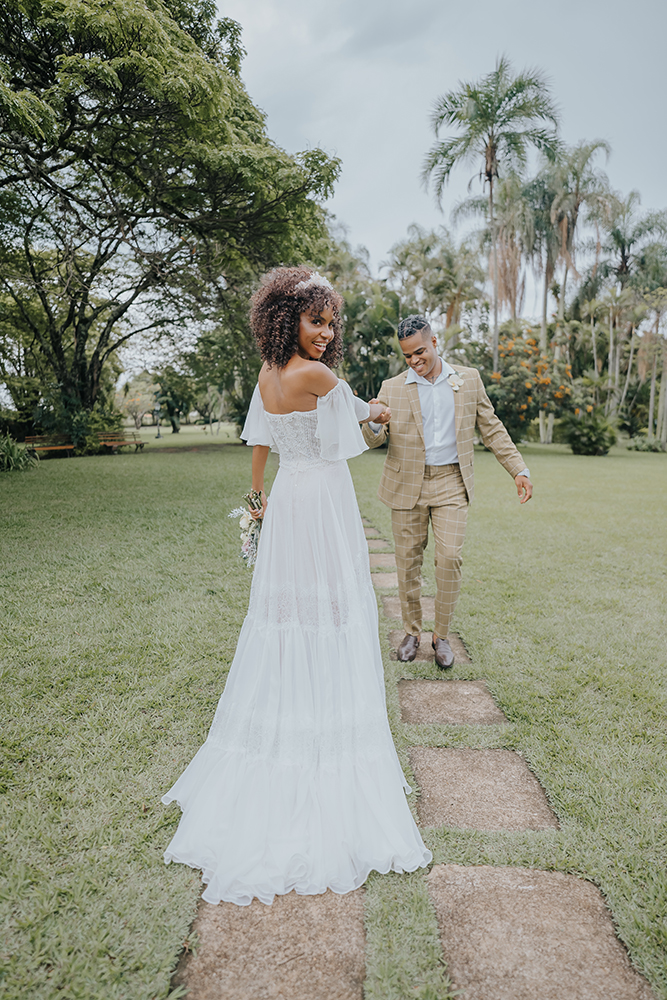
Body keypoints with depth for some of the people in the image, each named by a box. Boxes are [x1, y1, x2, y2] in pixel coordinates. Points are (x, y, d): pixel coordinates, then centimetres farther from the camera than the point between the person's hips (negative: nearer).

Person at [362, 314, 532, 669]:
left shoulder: (469, 380, 4)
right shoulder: (392, 388, 1)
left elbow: (492, 428, 9)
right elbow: (372, 441, -1)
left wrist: (519, 470, 4)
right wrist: (374, 424, -26)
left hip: (451, 483, 0)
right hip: (407, 484, 0)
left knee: (449, 558, -8)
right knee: (407, 561, 6)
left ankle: (441, 636, 12)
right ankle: (411, 632, 24)